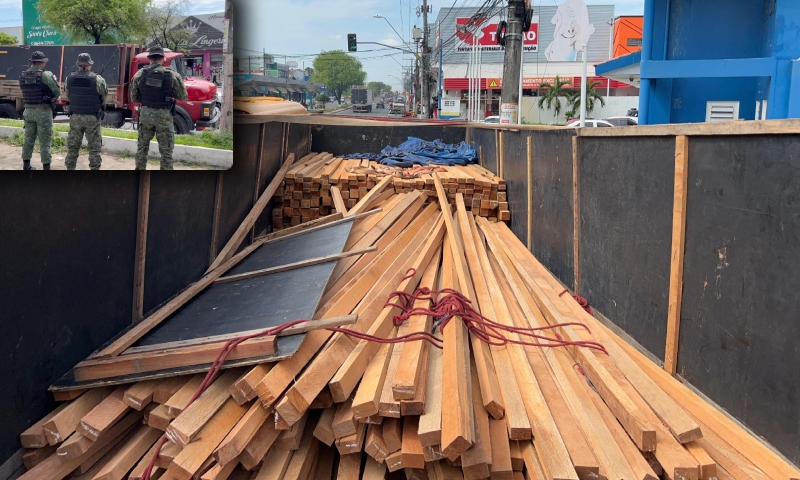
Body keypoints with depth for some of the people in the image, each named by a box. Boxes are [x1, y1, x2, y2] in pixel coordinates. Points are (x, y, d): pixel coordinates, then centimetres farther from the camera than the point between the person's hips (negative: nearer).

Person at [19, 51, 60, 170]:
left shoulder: (23, 76, 3)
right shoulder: (46, 75, -14)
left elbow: (26, 91, 9)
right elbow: (57, 92, -10)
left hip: (28, 110, 6)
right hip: (43, 111, -5)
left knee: (29, 139, 16)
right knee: (45, 141, 0)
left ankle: (26, 166, 24)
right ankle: (46, 166, 1)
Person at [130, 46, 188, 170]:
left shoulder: (139, 74, 0)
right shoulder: (172, 75, -10)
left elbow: (133, 98, 6)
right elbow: (183, 97, -2)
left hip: (145, 113, 3)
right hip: (164, 115, -3)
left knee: (142, 147, 17)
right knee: (166, 150, 3)